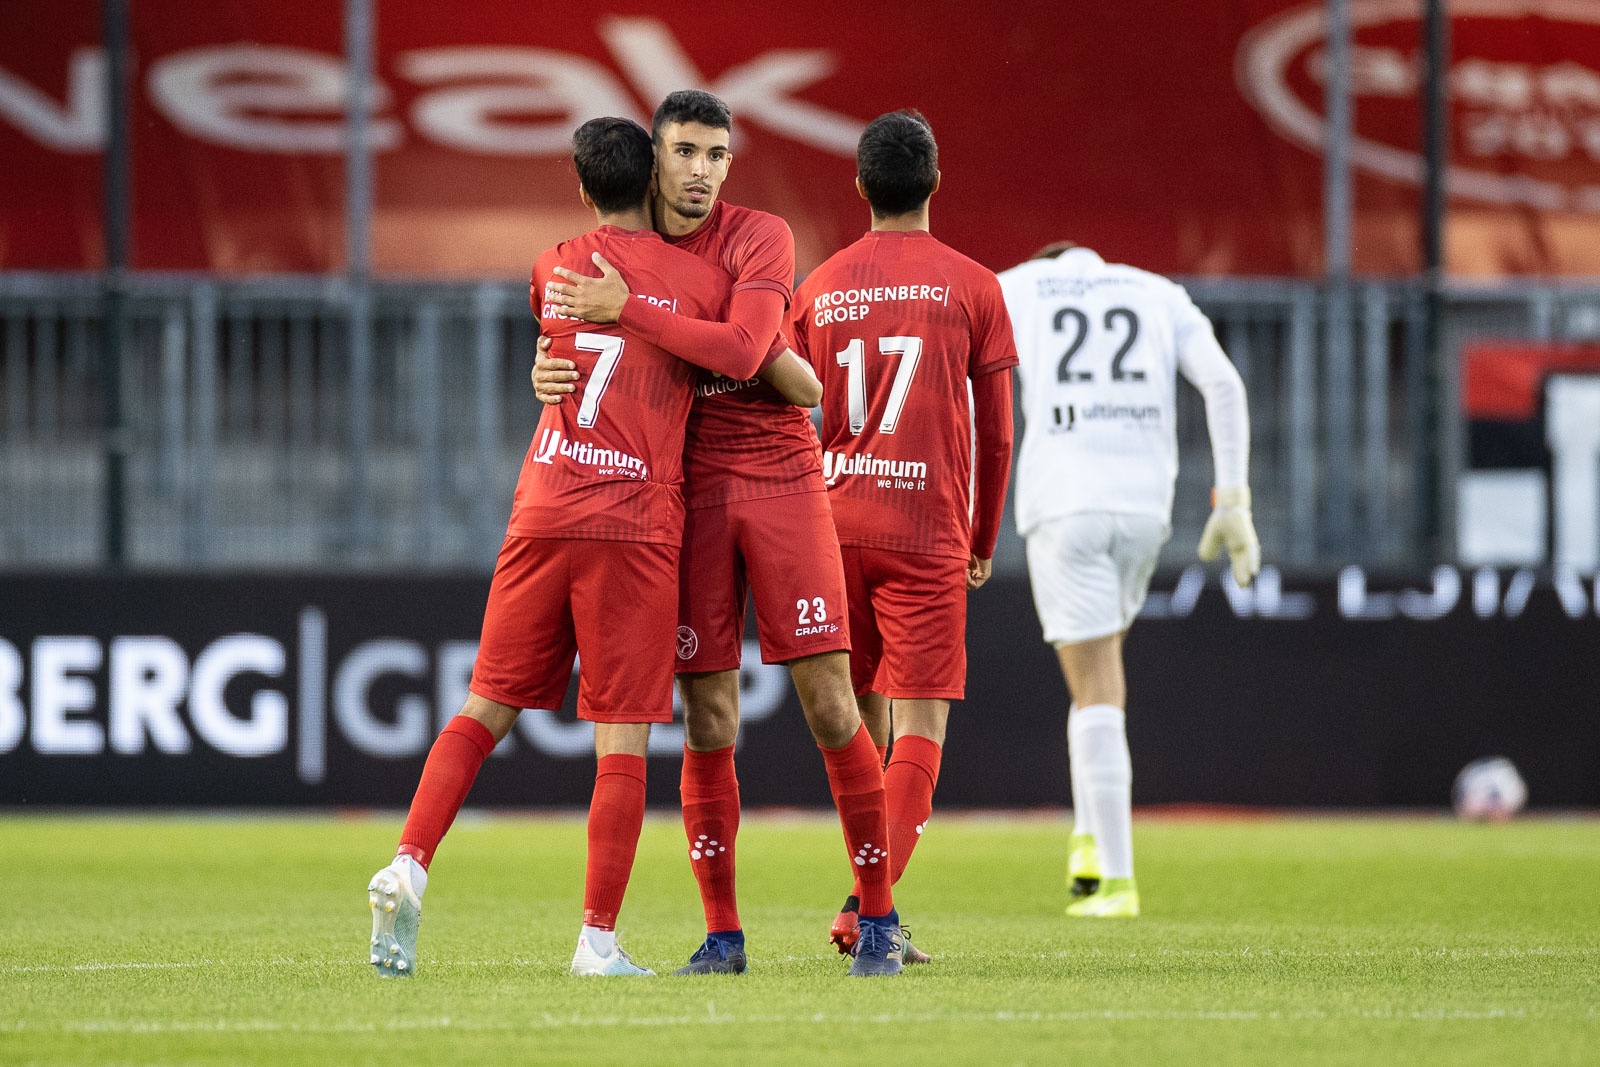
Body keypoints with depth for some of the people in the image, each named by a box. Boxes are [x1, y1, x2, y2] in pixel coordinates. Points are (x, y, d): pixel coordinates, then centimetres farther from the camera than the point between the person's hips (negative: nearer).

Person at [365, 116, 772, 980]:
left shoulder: (554, 270, 11)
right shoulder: (701, 282, 1)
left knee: (486, 709, 12)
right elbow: (746, 368, 5)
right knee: (623, 738, -1)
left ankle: (408, 868, -6)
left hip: (543, 515, 3)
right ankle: (599, 939, -4)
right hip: (637, 525, -3)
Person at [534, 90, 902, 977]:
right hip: (689, 494, 3)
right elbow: (589, 363, 16)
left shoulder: (761, 239, -5)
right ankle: (722, 935, 5)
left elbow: (742, 349, -21)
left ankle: (880, 919, 3)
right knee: (707, 722, 0)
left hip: (784, 482, -3)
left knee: (830, 707, -6)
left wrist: (628, 312, -21)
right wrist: (548, 376, -8)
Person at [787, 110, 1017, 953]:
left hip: (834, 525, 3)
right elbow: (995, 433, 3)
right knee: (921, 726, -4)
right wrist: (985, 540, 15)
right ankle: (869, 906, -17)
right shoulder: (970, 286, 1)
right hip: (927, 530, -3)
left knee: (859, 719, 15)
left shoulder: (819, 289, 8)